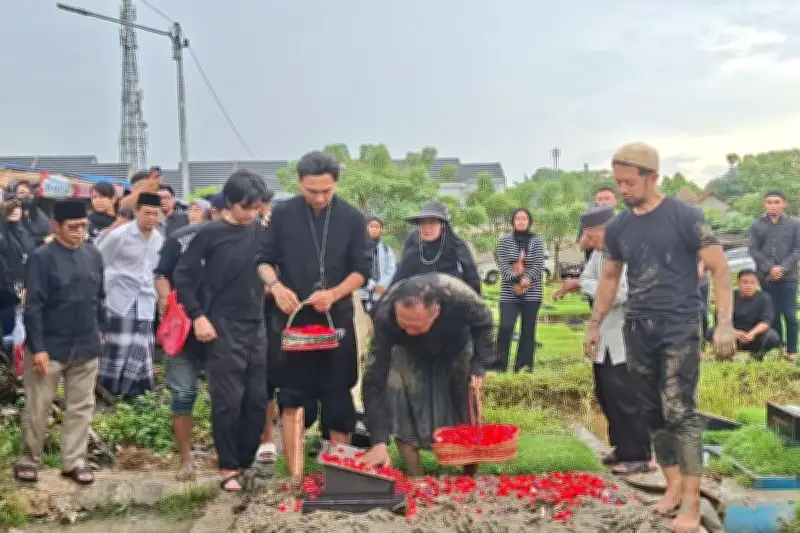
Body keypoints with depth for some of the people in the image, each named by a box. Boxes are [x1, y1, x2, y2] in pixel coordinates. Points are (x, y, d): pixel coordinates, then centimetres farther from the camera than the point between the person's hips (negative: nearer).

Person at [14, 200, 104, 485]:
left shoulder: (93, 255, 3)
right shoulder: (42, 258, -11)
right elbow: (33, 306, -13)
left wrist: (98, 330, 13)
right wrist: (37, 347, -16)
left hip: (86, 347, 5)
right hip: (50, 347, -4)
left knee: (81, 406, 9)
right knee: (38, 408, 6)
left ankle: (74, 461, 20)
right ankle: (29, 460, 21)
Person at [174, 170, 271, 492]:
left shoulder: (259, 232, 7)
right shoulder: (211, 233, -7)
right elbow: (183, 276, -6)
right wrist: (198, 316, -11)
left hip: (256, 326, 5)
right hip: (223, 328, -5)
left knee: (257, 399, 7)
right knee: (227, 400, -2)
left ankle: (245, 460, 22)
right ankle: (228, 466, 11)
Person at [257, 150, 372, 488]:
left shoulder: (352, 218, -1)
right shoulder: (282, 214, -2)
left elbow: (363, 269, -1)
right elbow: (264, 258, 2)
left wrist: (333, 294, -17)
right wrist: (275, 286, -19)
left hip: (337, 319, 1)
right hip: (293, 318, -1)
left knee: (338, 397, 7)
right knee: (292, 398, -3)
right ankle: (295, 476, 0)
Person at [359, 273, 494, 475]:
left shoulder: (460, 296, -41)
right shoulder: (385, 315, -41)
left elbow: (483, 323, -16)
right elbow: (375, 378, -37)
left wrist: (478, 367, -24)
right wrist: (380, 441, -41)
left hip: (456, 349, 0)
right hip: (409, 354, 0)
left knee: (467, 412, -2)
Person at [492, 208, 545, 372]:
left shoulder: (536, 241, 5)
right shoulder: (504, 240, 4)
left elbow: (538, 265, -5)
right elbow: (502, 265, -5)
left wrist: (525, 279, -19)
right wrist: (516, 278, -21)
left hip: (532, 293, 1)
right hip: (509, 293, -1)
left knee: (528, 331, 3)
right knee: (505, 327, -15)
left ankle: (524, 367, 8)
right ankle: (499, 365, -6)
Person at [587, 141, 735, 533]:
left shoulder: (685, 217, -9)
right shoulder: (618, 227, 7)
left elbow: (719, 268, -8)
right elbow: (610, 278, 18)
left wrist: (724, 323, -17)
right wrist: (594, 324, 15)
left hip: (679, 328, -5)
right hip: (637, 329, 5)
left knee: (679, 411, -10)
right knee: (652, 411, 9)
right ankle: (673, 484, 21)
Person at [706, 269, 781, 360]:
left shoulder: (764, 298, -5)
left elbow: (766, 321, -14)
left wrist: (752, 333, -33)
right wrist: (734, 332, -33)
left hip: (755, 335, 0)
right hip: (732, 333, 0)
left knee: (773, 337, -30)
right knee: (711, 333, -27)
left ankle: (757, 355, 3)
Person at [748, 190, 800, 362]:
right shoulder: (757, 225, 4)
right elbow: (753, 250, -1)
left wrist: (783, 268, -13)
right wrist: (770, 268, -13)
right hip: (766, 277, 1)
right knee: (773, 315, 7)